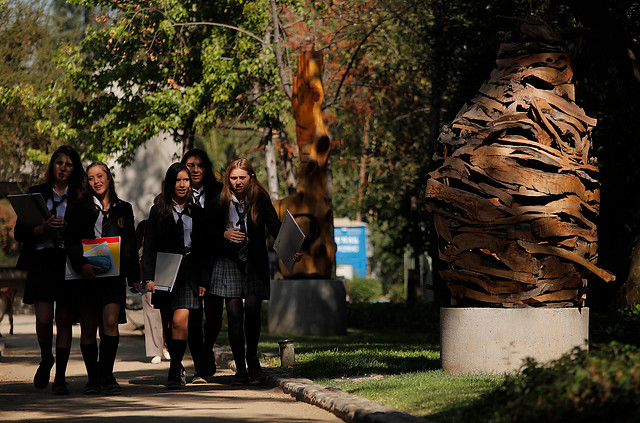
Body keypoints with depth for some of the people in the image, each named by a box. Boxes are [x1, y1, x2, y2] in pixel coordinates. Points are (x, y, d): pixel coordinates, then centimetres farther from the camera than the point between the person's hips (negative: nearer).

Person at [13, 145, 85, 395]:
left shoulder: (80, 198, 8)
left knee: (64, 320, 0)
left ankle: (60, 376, 6)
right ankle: (46, 359, 20)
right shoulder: (36, 194, 10)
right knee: (43, 319, -9)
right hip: (41, 261, 0)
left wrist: (67, 227, -14)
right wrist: (43, 228, -12)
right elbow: (19, 232, 5)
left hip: (69, 262, 0)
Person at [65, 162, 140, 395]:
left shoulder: (123, 209, 14)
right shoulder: (80, 208, 6)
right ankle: (93, 378, 12)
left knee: (110, 323, -15)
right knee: (88, 329, 2)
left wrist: (134, 275, 12)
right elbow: (71, 242, -2)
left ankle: (107, 375, -10)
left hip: (114, 274, 0)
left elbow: (130, 245, 18)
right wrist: (81, 265, -18)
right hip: (86, 275, 0)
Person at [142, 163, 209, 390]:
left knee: (180, 322, -16)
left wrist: (203, 280, 6)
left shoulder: (197, 213, 11)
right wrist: (149, 277, -8)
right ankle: (177, 367, 26)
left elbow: (202, 250, 12)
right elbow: (149, 248, 2)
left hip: (189, 275, 0)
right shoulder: (158, 211, 5)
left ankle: (174, 373, -13)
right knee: (170, 326, 8)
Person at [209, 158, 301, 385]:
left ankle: (252, 358, 14)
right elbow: (209, 232, 6)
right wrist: (225, 235, -16)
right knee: (234, 313, -7)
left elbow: (275, 227, -10)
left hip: (255, 262, 0)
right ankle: (240, 368, 1)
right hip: (229, 262, 0)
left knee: (252, 310, -11)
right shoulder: (221, 202, 0)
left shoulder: (261, 199, -1)